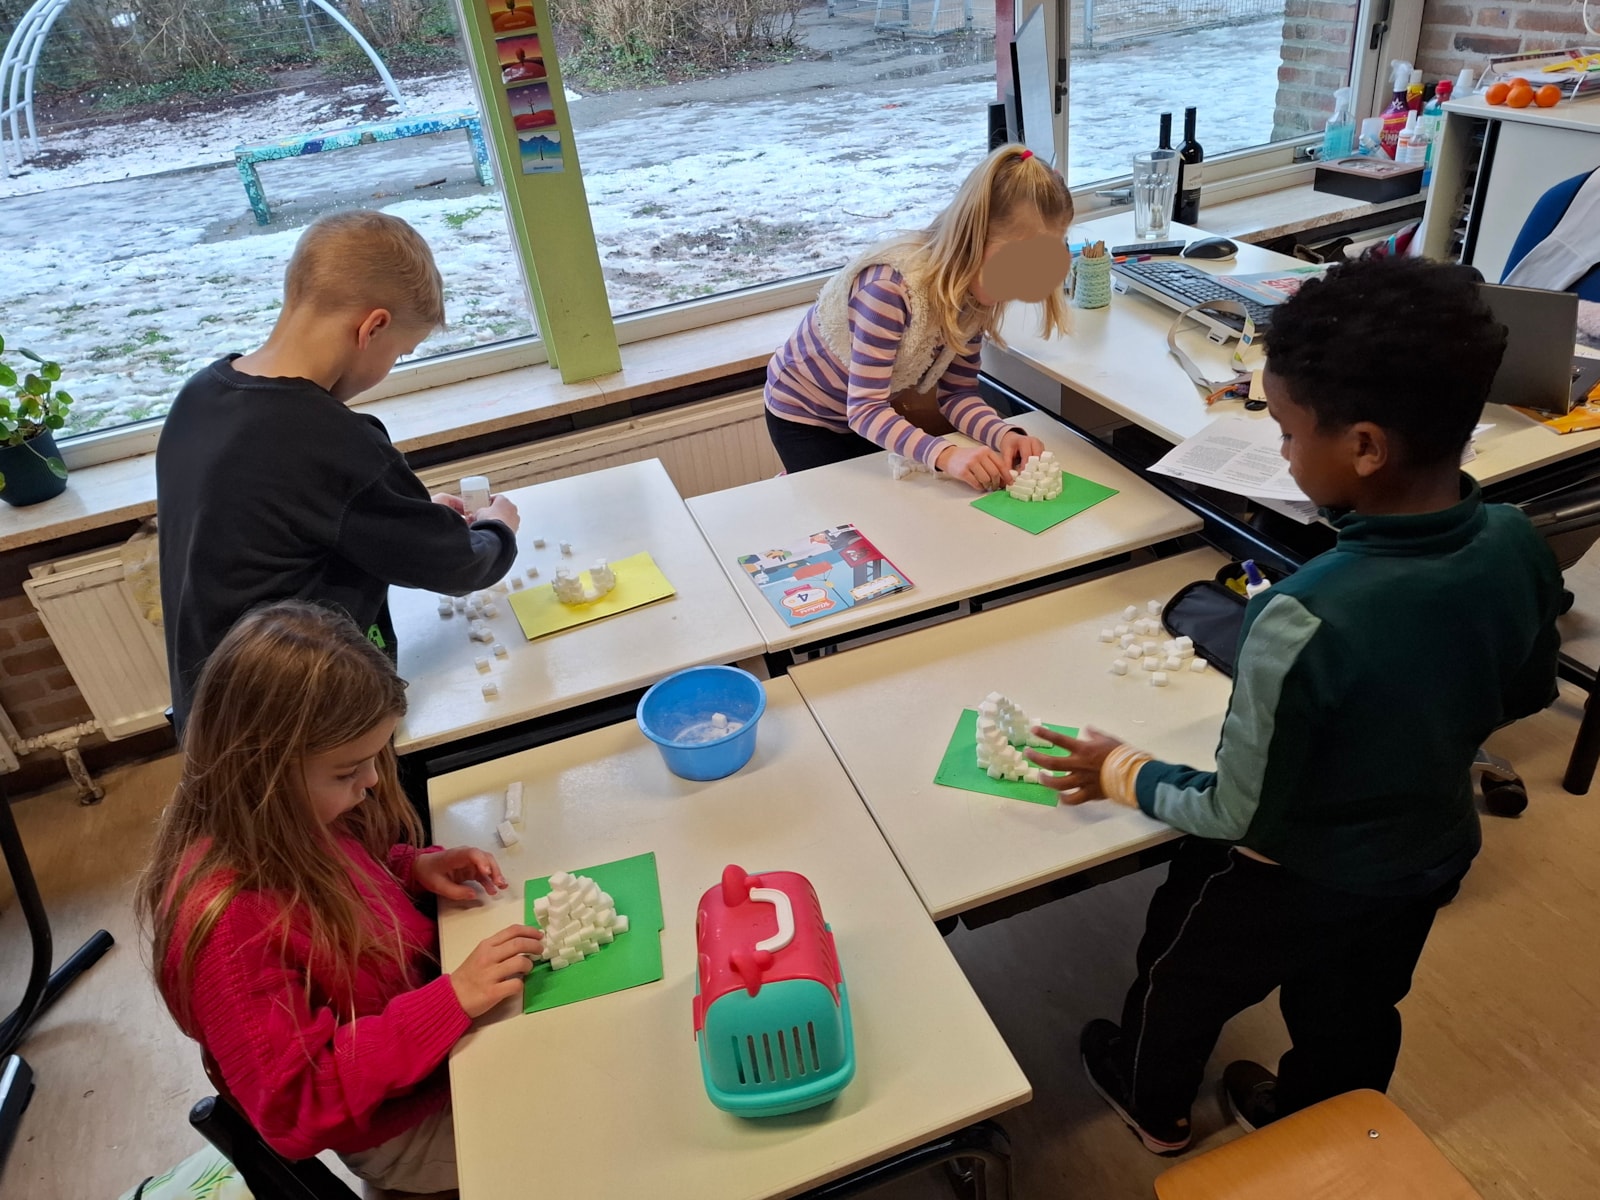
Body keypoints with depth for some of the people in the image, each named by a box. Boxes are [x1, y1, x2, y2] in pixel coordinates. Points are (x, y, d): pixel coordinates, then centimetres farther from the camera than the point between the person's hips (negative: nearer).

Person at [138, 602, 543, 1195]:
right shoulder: (227, 925, -35)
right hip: (401, 1128, -6)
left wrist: (415, 868, -9)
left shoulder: (285, 823, -12)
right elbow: (295, 1108, -28)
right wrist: (451, 1000, -34)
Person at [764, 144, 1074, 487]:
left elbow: (957, 393, -12)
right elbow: (865, 410, -39)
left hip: (869, 413, 7)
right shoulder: (890, 287, -38)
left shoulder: (975, 292, -14)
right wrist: (945, 454, -52)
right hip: (804, 415, -6)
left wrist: (1006, 435, -31)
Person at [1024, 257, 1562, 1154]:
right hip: (1432, 856, 6)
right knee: (1355, 1013, 32)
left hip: (1293, 884, -5)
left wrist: (1119, 772, -12)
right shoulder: (1519, 545, -18)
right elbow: (1528, 696, 2)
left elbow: (1239, 816, -27)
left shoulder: (1305, 622, -40)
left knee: (1183, 977, 25)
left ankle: (1156, 1109, 54)